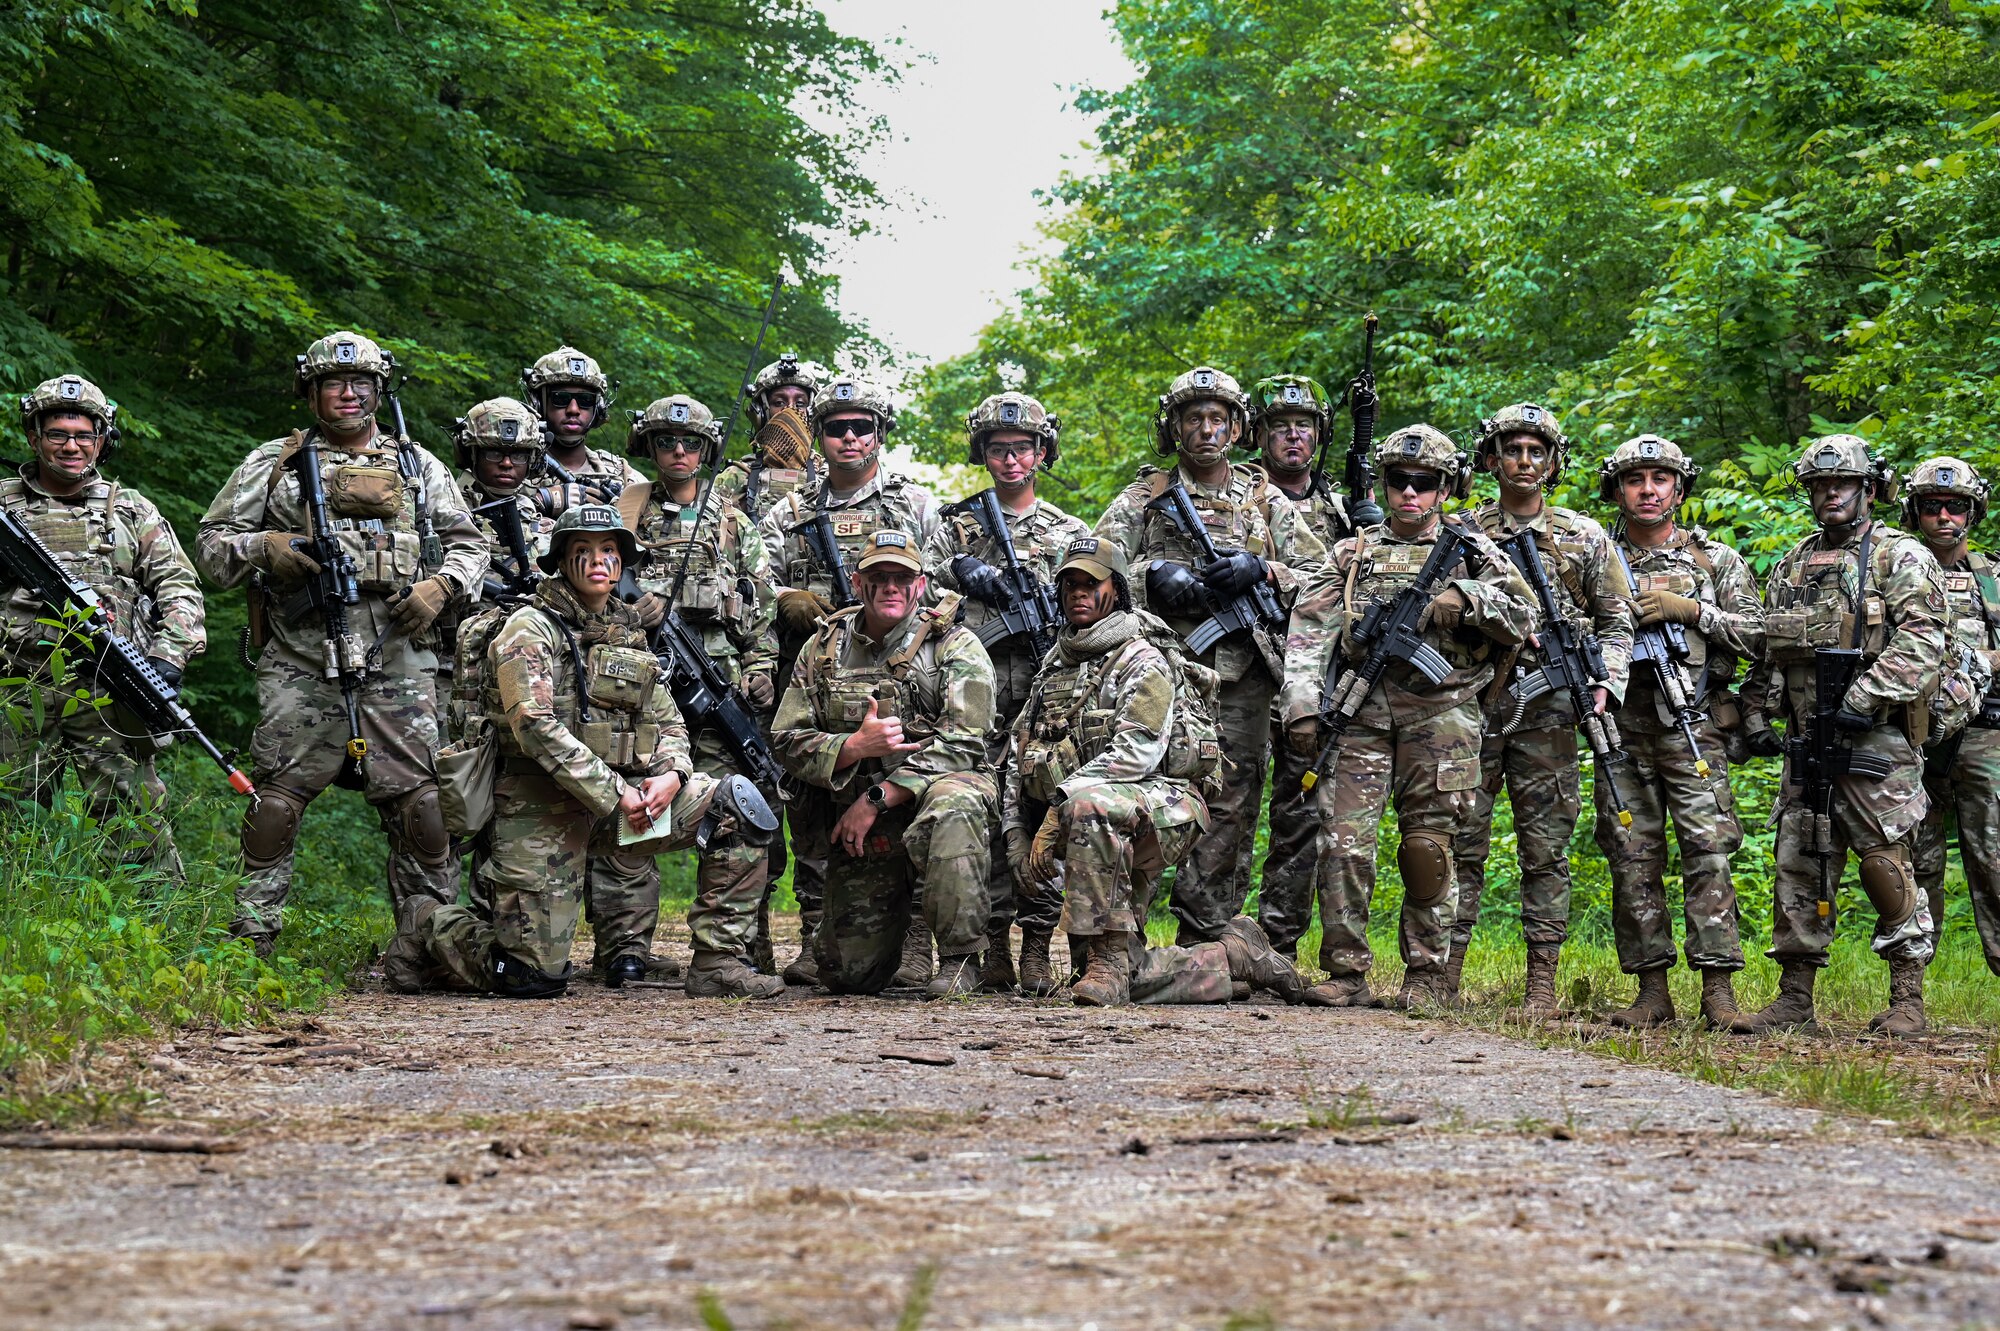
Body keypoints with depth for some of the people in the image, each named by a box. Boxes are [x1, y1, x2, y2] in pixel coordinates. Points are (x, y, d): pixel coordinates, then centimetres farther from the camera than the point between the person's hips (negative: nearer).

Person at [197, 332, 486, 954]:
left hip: (398, 666, 1)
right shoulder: (273, 463, 12)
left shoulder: (418, 466, 18)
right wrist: (264, 548, -10)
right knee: (275, 801, -5)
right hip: (302, 665, -1)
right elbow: (210, 544, 10)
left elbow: (468, 543, 20)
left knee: (420, 800, -2)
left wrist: (440, 586, 0)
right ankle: (252, 937, 3)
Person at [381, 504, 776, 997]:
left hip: (624, 796, 6)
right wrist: (615, 795, -25)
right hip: (542, 812, -6)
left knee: (734, 801, -11)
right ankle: (428, 927, 17)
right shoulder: (529, 629, -8)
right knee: (534, 978, -8)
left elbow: (668, 722, 13)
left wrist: (671, 775, -11)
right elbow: (536, 727, -20)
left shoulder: (628, 634, 15)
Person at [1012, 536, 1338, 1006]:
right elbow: (1022, 762, 22)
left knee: (1086, 804, -41)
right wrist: (1019, 837, 9)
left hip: (1164, 805, -8)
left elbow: (1134, 754, -20)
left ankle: (1108, 958, -37)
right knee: (1125, 978, 2)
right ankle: (1235, 955, 21)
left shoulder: (1142, 660, -5)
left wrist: (1058, 805, -24)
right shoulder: (1054, 671, 19)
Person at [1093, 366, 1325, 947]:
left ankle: (1203, 947, 3)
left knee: (1229, 813, -1)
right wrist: (1151, 575, -15)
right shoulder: (1146, 497, 13)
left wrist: (1261, 571, -9)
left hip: (1239, 680, 1)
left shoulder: (1267, 502, 16)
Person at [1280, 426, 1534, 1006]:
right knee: (1343, 839, -9)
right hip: (1362, 709, 1)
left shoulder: (1472, 551, 14)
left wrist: (1466, 597, -12)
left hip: (1439, 712, -1)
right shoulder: (1353, 554, 16)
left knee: (1427, 846, -1)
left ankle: (1427, 975, 9)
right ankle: (1346, 974, -3)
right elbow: (1309, 633, 7)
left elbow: (1523, 620, 4)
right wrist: (1301, 706, -5)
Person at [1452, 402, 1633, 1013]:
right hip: (1471, 705, 0)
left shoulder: (1585, 538, 10)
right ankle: (1446, 974, 3)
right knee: (1461, 842, -1)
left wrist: (1605, 685, -2)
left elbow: (1617, 620, 12)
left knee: (1546, 848, 1)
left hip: (1548, 711, 0)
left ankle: (1542, 983, 4)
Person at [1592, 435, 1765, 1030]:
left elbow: (1759, 635, 4)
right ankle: (1652, 992, 6)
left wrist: (1691, 609, -8)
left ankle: (1718, 991, -11)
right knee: (1633, 861, 1)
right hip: (1621, 733, 2)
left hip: (1692, 729, -2)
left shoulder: (1716, 559, 10)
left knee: (1708, 853, -10)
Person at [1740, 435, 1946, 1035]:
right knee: (1798, 865, 4)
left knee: (1886, 863, -7)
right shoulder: (1791, 566, 20)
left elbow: (1922, 641, -12)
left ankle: (1907, 1001, -1)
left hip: (1877, 739, -6)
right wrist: (1756, 716, 13)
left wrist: (1864, 697, -20)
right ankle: (1794, 1001, 8)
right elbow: (1768, 653, 24)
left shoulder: (1902, 557, 0)